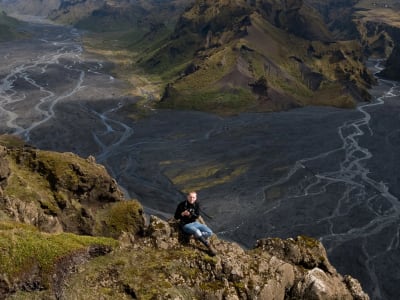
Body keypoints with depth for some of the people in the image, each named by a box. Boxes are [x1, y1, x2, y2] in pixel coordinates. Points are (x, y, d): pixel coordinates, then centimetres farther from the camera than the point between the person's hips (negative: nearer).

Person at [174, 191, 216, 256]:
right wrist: (182, 214, -24)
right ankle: (209, 247, -25)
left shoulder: (196, 205, 1)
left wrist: (190, 215, -27)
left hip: (195, 223, 5)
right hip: (186, 225, -5)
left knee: (209, 232, -15)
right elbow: (176, 217, -5)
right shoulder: (182, 205, -10)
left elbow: (197, 216, -8)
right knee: (197, 232, -36)